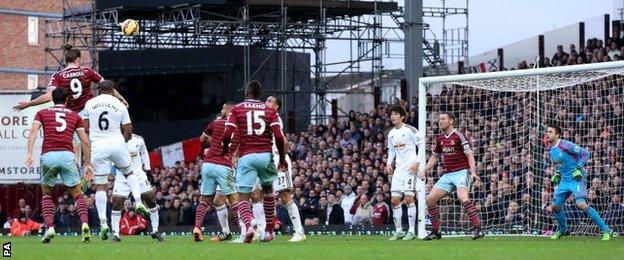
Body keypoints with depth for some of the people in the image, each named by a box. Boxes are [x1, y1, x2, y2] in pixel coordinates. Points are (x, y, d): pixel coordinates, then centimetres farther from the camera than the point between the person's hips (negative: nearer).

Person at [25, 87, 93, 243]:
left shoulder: (42, 113, 18)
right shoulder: (75, 116, 20)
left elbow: (33, 131, 0)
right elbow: (85, 141, 14)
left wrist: (29, 153, -9)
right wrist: (87, 164, 19)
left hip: (48, 155, 0)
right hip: (68, 155, 0)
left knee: (46, 194, 20)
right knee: (77, 194, 11)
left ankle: (49, 227, 2)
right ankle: (85, 224, -14)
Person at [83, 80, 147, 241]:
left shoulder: (90, 104, 6)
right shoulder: (120, 105, 5)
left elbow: (86, 128, 9)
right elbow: (128, 131, 7)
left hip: (98, 145, 0)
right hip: (117, 143, 0)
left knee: (100, 186, 2)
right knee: (129, 173, 25)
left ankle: (103, 222, -5)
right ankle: (138, 201, 4)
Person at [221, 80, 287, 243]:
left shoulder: (237, 109, 5)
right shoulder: (270, 111, 9)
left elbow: (227, 135, -4)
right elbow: (279, 137, -2)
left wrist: (225, 150, 17)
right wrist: (282, 158, 10)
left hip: (246, 156, -2)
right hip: (266, 155, 2)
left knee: (243, 197, -2)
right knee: (267, 189, 26)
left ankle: (249, 225, -31)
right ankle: (269, 230, 27)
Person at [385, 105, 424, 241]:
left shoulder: (409, 130, -6)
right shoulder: (391, 133, 14)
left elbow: (422, 144, -6)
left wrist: (418, 162, -13)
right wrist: (389, 163, 8)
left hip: (410, 168, -7)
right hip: (398, 169, 7)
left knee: (408, 198, -12)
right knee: (394, 200, 1)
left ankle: (411, 231, -8)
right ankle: (399, 231, 9)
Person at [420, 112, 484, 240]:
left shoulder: (458, 136, -9)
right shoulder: (440, 139, 13)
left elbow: (470, 155, -11)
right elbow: (434, 157, 26)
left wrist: (473, 172, -24)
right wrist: (424, 171, 16)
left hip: (461, 172, -8)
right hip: (447, 175, 8)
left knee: (462, 197, -31)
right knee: (430, 199, 0)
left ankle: (477, 229, -29)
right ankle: (435, 232, 11)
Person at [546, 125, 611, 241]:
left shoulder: (566, 145, -16)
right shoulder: (551, 150, 9)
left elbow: (585, 153, -13)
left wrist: (579, 168, -20)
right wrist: (557, 174, 12)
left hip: (577, 178, -8)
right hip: (565, 180, 8)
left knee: (581, 204, -24)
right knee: (555, 206, 6)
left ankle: (605, 230, -17)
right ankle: (562, 230, 32)